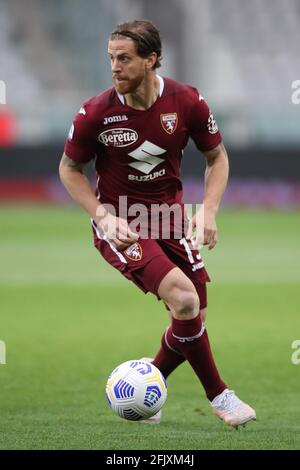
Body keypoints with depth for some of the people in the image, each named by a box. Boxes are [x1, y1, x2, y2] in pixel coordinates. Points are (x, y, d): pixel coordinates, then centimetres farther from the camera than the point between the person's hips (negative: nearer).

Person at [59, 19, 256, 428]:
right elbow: (70, 169, 0)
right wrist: (103, 216, -13)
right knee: (184, 299, -23)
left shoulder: (187, 102, -11)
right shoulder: (95, 113, -16)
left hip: (170, 213, 4)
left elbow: (217, 156, 5)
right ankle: (218, 395, -6)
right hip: (119, 222, -4)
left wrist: (208, 211, -9)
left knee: (194, 317, 0)